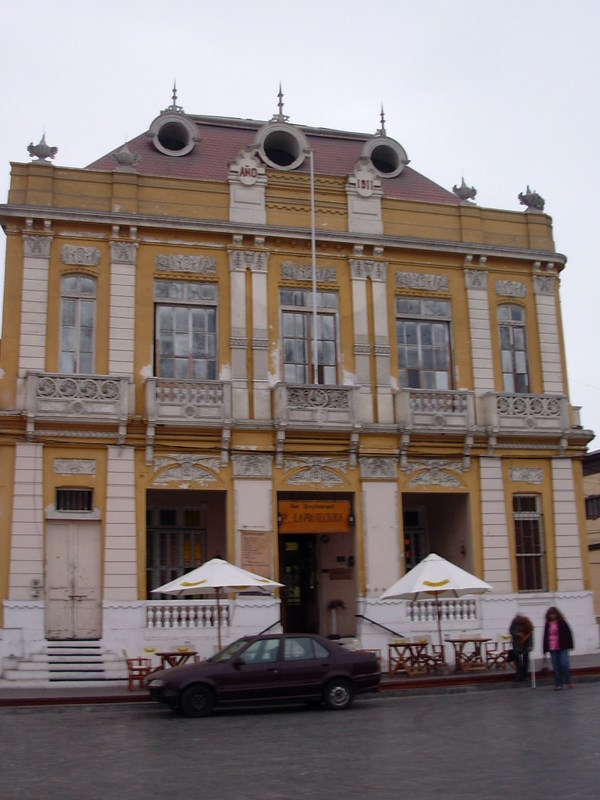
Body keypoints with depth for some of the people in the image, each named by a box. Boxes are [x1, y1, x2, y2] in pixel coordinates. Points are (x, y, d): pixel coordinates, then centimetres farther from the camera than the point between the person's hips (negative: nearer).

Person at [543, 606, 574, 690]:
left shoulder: (562, 622, -1)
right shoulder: (547, 625, 7)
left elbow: (568, 633, 0)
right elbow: (545, 637, 11)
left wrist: (570, 645, -4)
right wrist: (545, 649, 9)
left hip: (562, 647, -3)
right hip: (552, 648, 3)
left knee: (564, 664, -8)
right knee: (556, 667, 3)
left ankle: (569, 682, 11)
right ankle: (558, 684, 9)